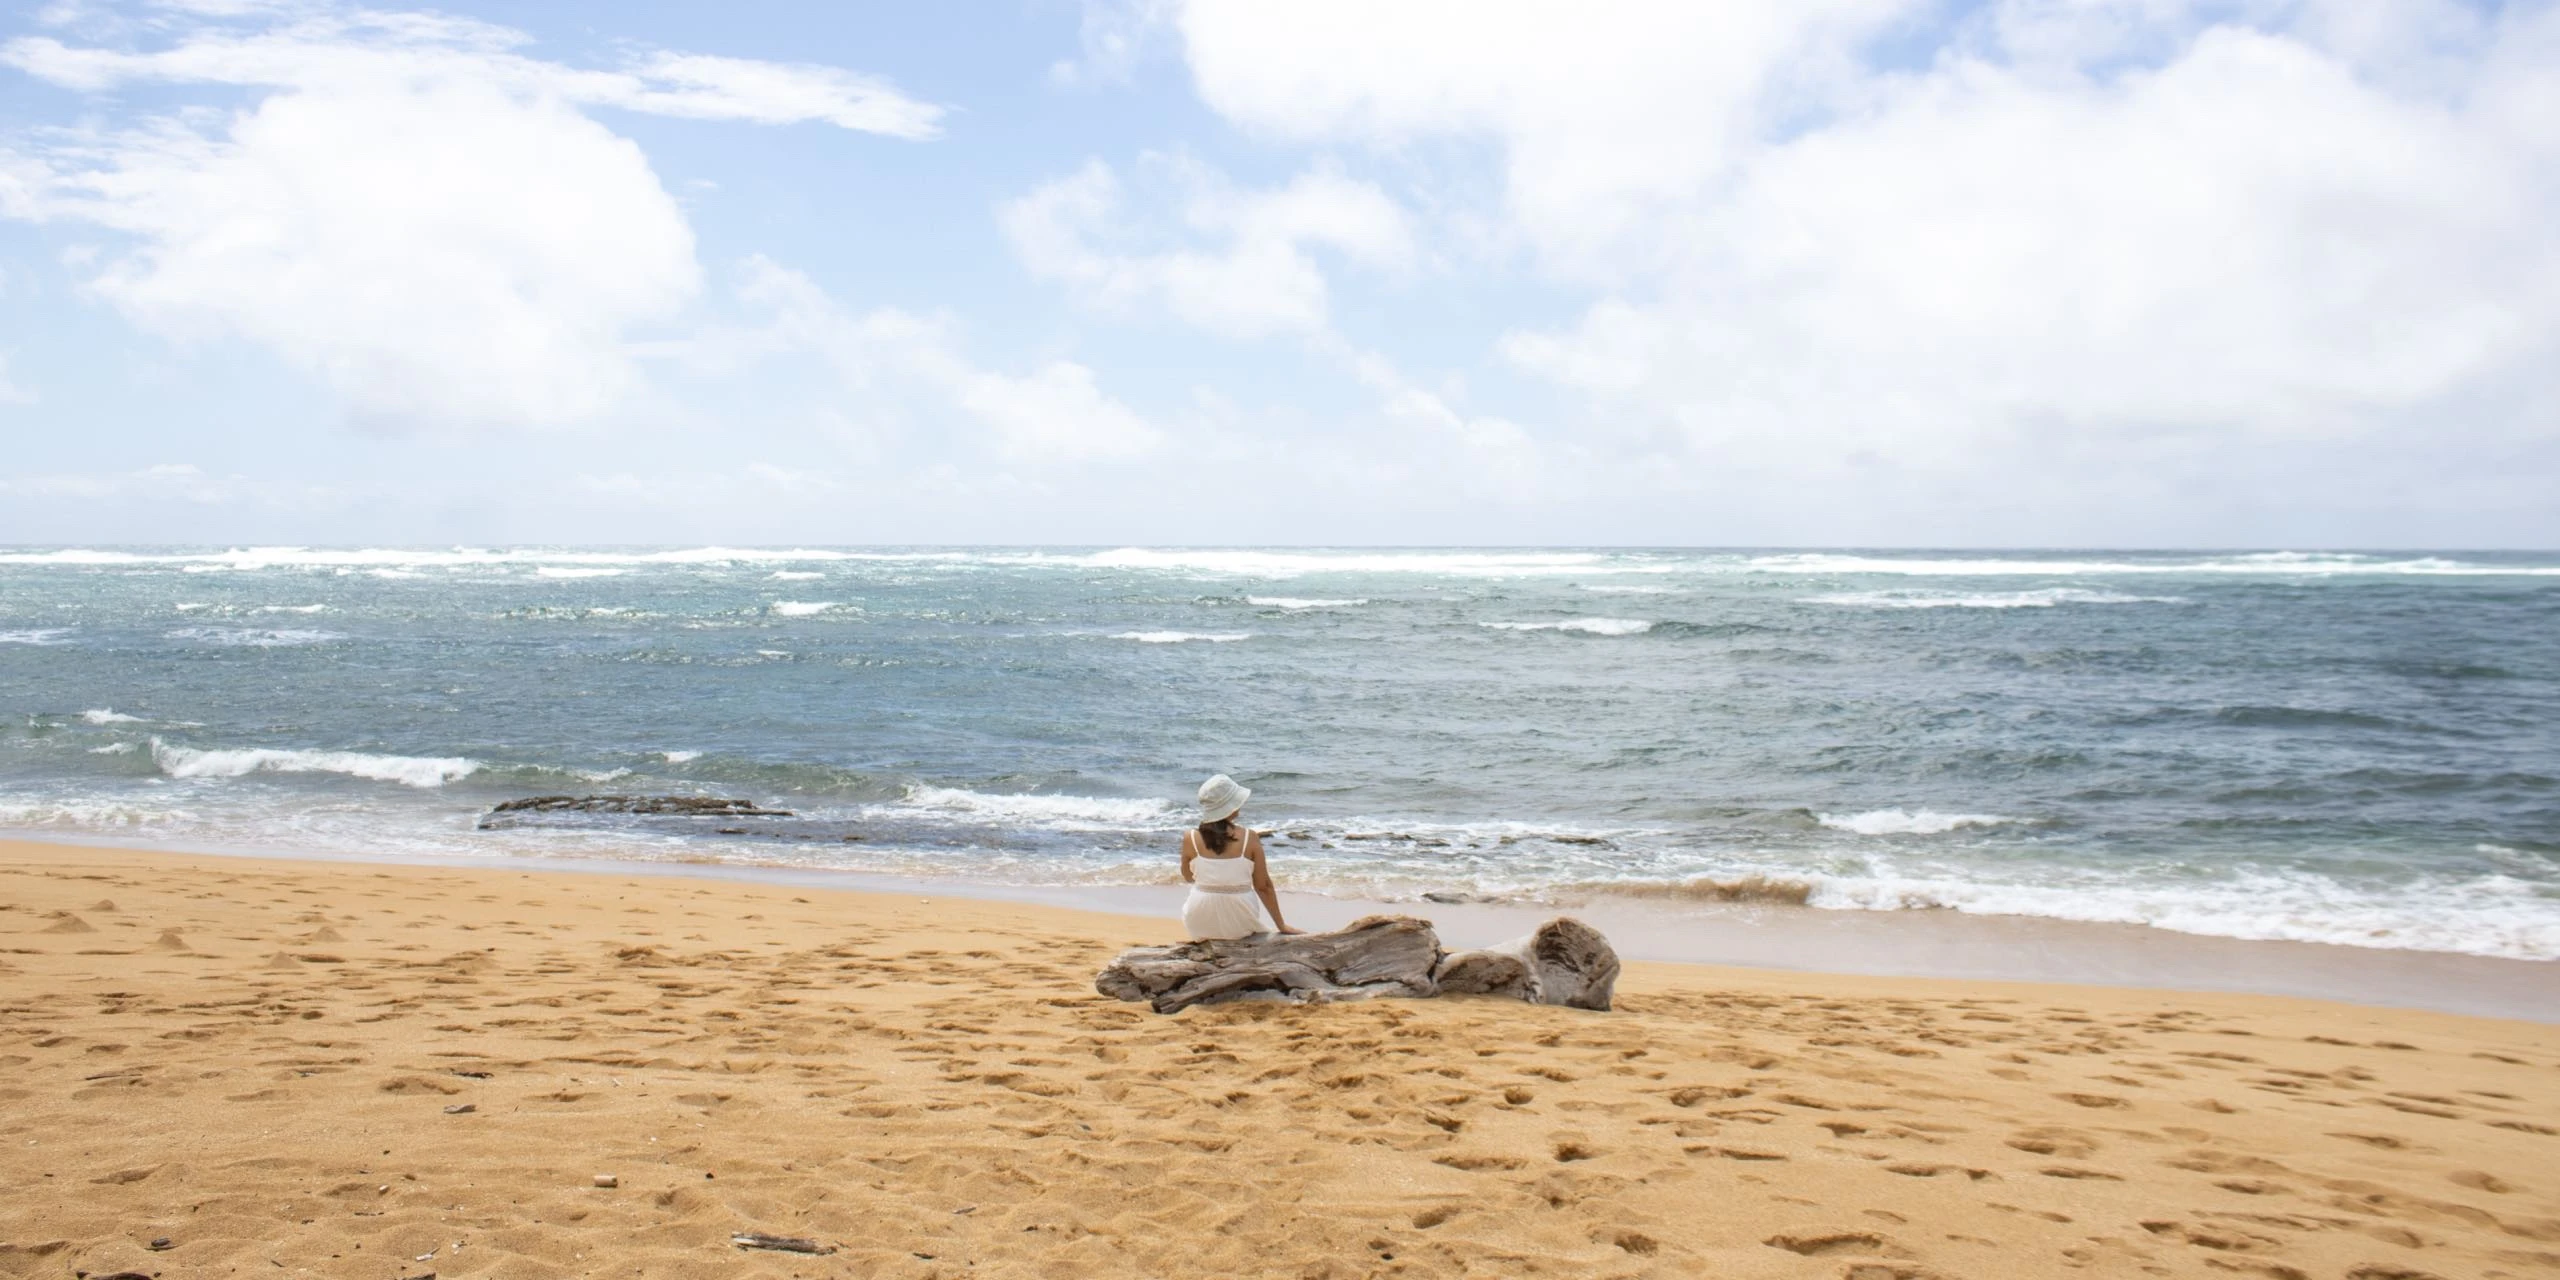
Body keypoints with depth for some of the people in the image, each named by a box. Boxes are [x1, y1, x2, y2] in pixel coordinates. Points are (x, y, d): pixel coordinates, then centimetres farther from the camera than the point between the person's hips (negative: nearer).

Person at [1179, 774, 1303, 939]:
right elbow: (1264, 886, -6)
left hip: (1199, 925, 0)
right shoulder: (1249, 838, -13)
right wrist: (1282, 926, 4)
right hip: (1238, 926, 0)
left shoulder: (1190, 838, -10)